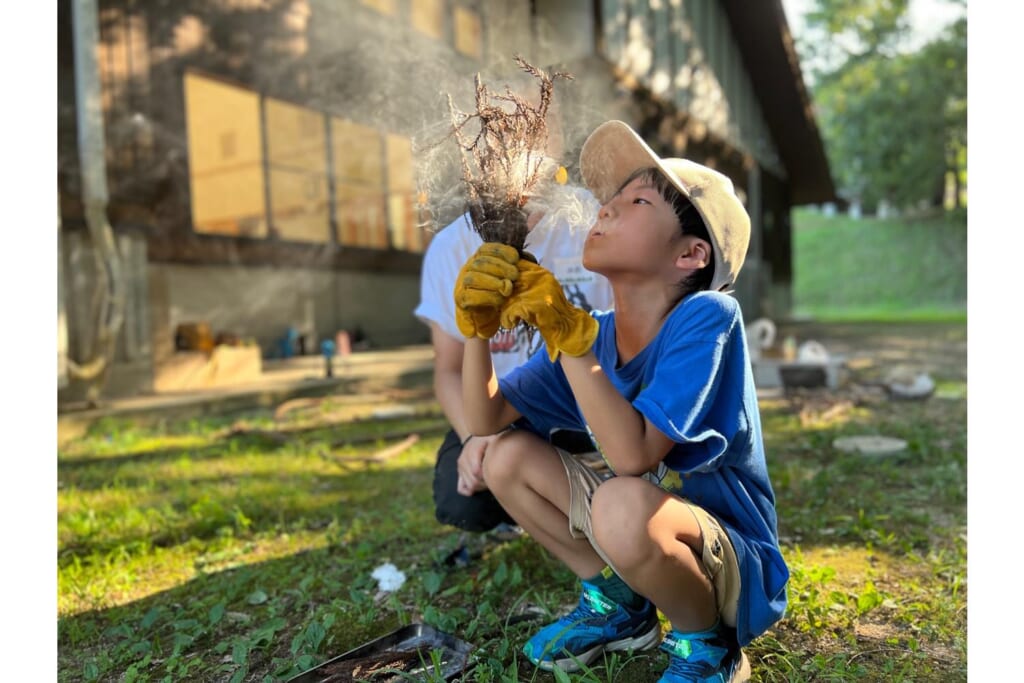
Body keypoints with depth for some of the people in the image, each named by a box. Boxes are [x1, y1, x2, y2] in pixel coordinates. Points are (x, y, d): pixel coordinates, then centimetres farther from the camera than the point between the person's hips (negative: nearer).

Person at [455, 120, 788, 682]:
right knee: (507, 456, -5)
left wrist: (565, 333, -32)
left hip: (739, 565, -6)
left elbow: (633, 456, -33)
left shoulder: (707, 317, -24)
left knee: (623, 503, -36)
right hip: (647, 533, 6)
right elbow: (485, 420, -6)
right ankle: (619, 603, 12)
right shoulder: (589, 332, -6)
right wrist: (478, 324, -21)